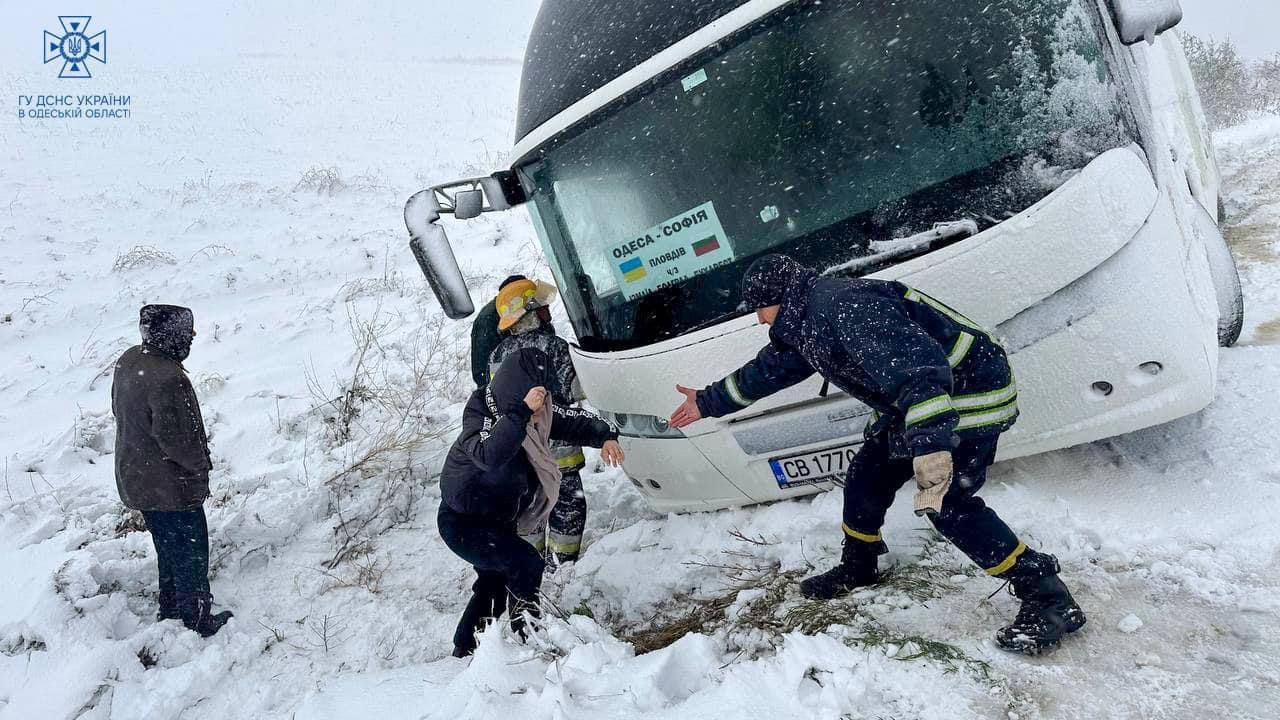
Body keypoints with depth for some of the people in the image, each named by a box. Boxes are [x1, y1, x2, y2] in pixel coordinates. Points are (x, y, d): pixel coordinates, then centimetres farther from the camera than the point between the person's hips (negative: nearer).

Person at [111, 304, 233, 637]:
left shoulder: (128, 361, -1)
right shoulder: (167, 379, -31)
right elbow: (174, 437, -28)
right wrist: (201, 463, -9)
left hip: (135, 479, 9)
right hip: (171, 486, -9)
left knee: (169, 548, 25)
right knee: (192, 553, 8)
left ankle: (170, 608, 41)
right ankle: (197, 620, 22)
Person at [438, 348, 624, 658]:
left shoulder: (540, 409, -8)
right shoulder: (481, 415, -28)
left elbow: (574, 421, -2)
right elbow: (489, 455, -47)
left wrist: (605, 436, -21)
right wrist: (521, 411, -52)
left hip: (500, 521, 9)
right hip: (463, 523, -9)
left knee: (495, 583, 23)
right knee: (526, 564, -23)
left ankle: (465, 650, 42)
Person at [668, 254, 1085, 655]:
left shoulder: (844, 306, -27)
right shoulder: (805, 323, 7)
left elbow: (915, 365, -38)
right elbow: (767, 370, 23)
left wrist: (931, 444, -46)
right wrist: (709, 402, 31)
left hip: (970, 392, -10)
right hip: (913, 401, 10)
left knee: (948, 502, -18)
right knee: (866, 478, 11)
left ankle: (1049, 598, -8)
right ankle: (856, 569, 31)